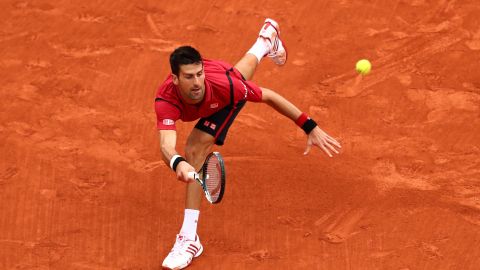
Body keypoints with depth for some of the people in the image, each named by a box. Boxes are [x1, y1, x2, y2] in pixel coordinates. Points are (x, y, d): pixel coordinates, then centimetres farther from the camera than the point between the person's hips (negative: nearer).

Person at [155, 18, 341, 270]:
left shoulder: (221, 84, -46)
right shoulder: (165, 101, -45)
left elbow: (269, 96, -32)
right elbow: (166, 145, -60)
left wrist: (311, 128, -31)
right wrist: (177, 164, -84)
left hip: (226, 98, -3)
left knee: (195, 150, -21)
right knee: (241, 71, 36)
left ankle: (189, 238, -15)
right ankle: (266, 42, 72)